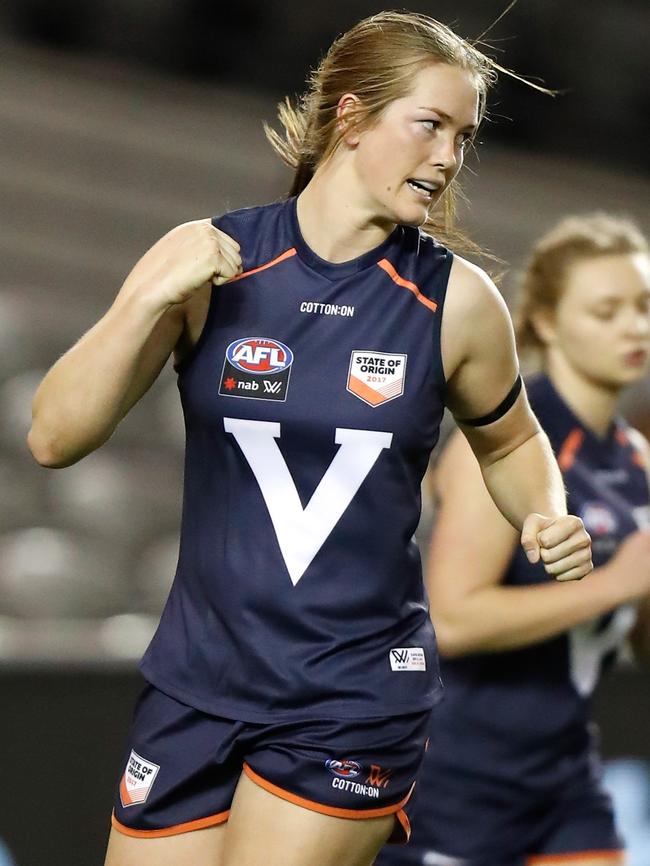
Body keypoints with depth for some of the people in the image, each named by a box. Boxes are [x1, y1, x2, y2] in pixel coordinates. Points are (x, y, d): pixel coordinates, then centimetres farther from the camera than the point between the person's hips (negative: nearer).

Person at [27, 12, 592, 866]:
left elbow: (509, 441, 15)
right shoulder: (207, 260, -5)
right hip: (199, 682, 2)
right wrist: (153, 298, -20)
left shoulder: (458, 300, -4)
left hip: (357, 694, -2)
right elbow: (54, 438, -8)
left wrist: (546, 521, -6)